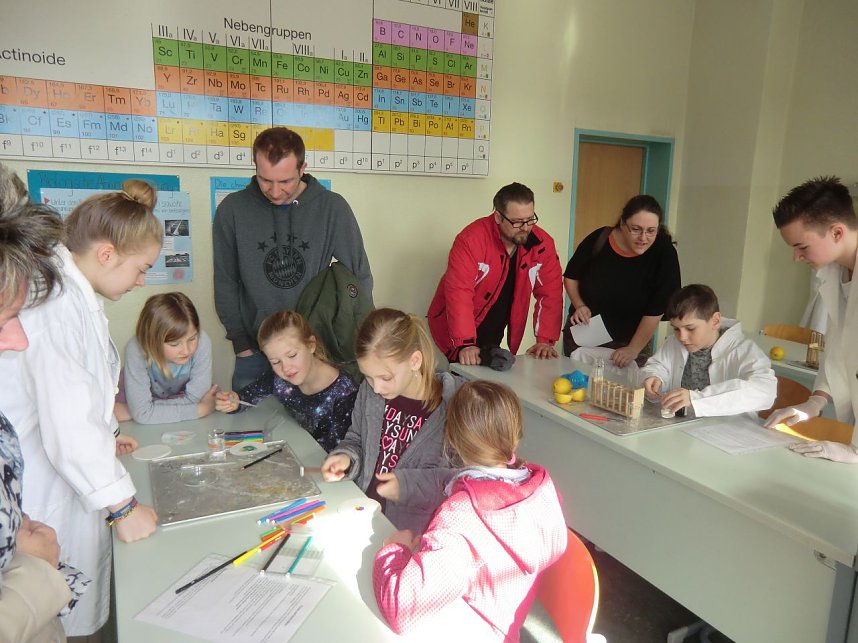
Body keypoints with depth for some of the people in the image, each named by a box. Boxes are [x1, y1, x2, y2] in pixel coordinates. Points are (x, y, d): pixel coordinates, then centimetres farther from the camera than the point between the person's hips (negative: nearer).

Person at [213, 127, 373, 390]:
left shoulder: (332, 208, -8)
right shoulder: (232, 210, -6)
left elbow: (360, 277, -1)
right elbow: (226, 283, 2)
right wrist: (240, 343, -2)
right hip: (255, 351, 1)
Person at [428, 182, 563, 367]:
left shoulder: (542, 243, -9)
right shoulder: (472, 239, -23)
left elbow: (550, 293, -5)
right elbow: (459, 292, -29)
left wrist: (545, 340, -14)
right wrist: (465, 344, -35)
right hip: (458, 333, -4)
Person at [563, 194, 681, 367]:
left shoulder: (664, 254, -18)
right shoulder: (598, 239, -14)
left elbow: (655, 310, -16)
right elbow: (570, 276, 2)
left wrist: (633, 350, -18)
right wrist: (579, 305, -12)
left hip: (631, 341, -1)